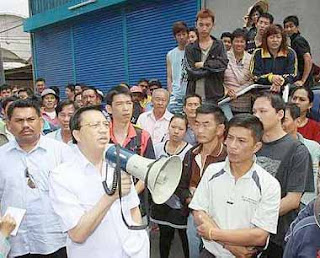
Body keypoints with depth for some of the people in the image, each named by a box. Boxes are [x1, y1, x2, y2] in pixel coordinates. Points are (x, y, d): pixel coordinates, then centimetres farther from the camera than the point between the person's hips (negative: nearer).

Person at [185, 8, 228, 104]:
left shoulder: (219, 45, 10)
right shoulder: (190, 48, 8)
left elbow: (223, 65, -7)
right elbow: (191, 73, -4)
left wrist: (202, 64, -5)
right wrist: (214, 68, -7)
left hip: (214, 96, 0)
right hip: (194, 95, 1)